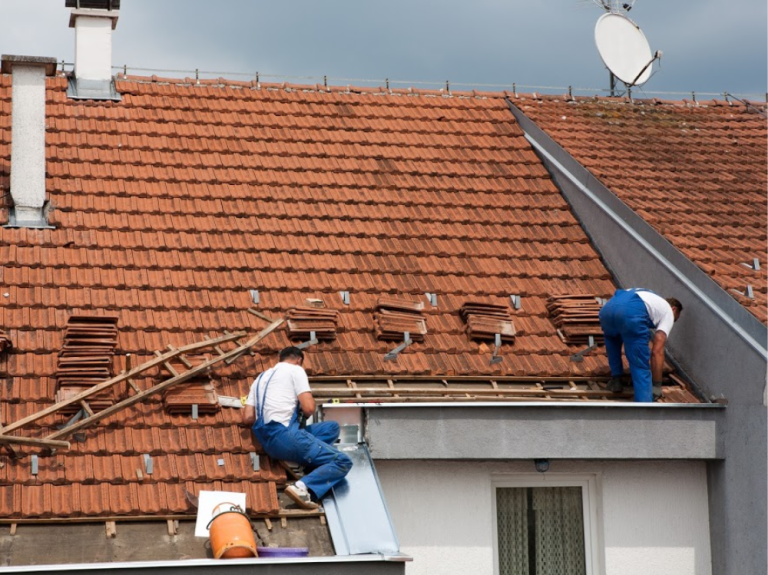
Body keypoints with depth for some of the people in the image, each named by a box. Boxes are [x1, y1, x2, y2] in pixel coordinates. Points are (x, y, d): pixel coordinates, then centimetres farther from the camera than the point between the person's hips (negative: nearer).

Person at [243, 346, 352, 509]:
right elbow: (309, 409, -8)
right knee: (342, 462, -9)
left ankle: (305, 459, -6)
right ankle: (302, 488, -32)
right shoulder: (295, 370, 5)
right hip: (285, 435, -8)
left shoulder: (261, 378, 26)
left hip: (268, 441, 8)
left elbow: (248, 418, 16)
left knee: (332, 427, 22)